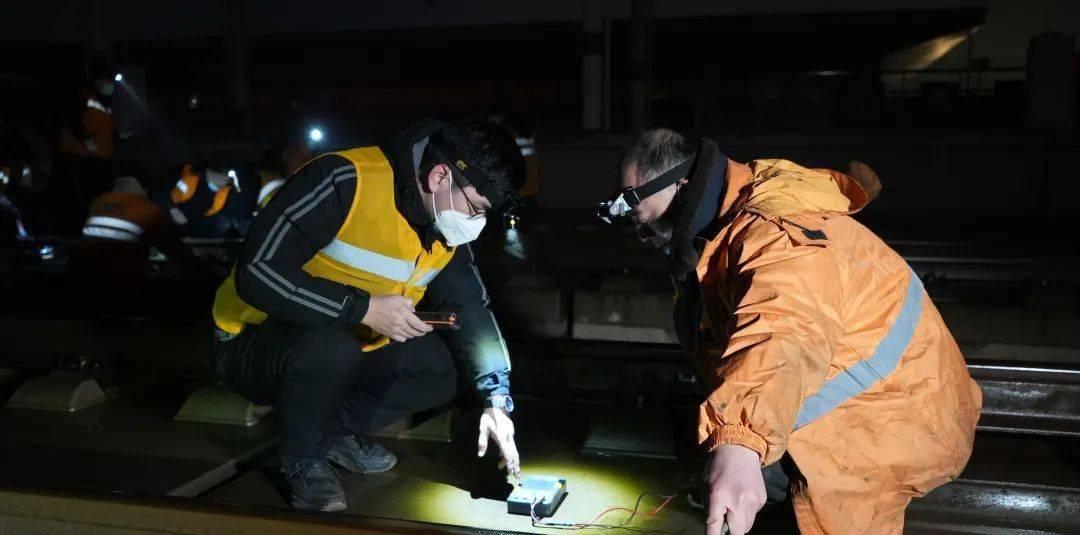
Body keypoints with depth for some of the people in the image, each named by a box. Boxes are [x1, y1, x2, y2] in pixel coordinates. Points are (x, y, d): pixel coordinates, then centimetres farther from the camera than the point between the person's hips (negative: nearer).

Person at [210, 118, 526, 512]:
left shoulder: (447, 226, -5)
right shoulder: (346, 182, -29)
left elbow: (472, 311, -2)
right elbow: (257, 274, -32)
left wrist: (496, 401, -12)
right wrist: (364, 308, -32)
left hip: (342, 351, 7)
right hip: (253, 344, -6)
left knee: (437, 372, -8)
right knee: (330, 346, -36)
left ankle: (334, 430, 9)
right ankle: (303, 458, -7)